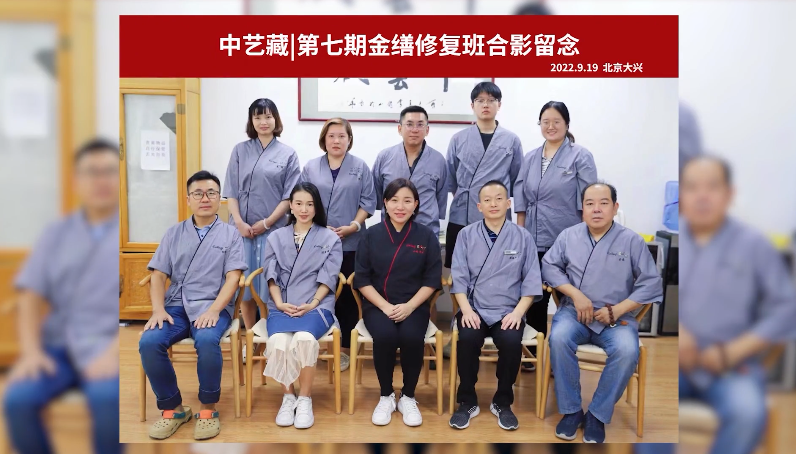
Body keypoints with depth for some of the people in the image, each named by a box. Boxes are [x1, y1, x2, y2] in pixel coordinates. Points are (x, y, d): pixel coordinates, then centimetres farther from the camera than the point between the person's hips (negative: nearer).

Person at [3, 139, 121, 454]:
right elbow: (30, 298, 9)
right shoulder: (56, 233, 13)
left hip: (110, 345, -3)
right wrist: (31, 350, -6)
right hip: (59, 343, 4)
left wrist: (115, 351, -17)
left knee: (107, 397, -31)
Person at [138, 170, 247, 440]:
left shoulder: (230, 234, 7)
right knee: (149, 342, -25)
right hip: (177, 305, 3)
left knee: (207, 340, -35)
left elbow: (233, 277, -3)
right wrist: (158, 309, -9)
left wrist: (213, 310, -18)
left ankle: (208, 409, -12)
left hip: (213, 306, -3)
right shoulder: (174, 233, 15)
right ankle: (173, 409, -4)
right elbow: (158, 275, 9)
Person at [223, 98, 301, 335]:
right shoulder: (240, 150, 8)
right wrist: (239, 222, -7)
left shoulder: (288, 154, 3)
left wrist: (266, 222, -8)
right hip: (243, 228, 2)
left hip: (274, 229, -2)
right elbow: (231, 191, 5)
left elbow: (289, 196, -1)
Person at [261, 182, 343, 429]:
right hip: (282, 305, 2)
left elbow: (328, 278, 2)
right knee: (278, 341, -31)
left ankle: (305, 399, -14)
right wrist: (279, 303, -9)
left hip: (317, 305, -2)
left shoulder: (331, 238, 9)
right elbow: (271, 276, 8)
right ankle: (287, 397, -10)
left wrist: (312, 304, -12)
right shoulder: (276, 238, 15)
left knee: (305, 338, -34)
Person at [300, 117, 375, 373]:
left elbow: (368, 202, 1)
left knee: (347, 294, 4)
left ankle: (345, 347, 14)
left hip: (350, 243, -1)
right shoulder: (310, 168, 9)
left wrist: (353, 226, -12)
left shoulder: (360, 168, 5)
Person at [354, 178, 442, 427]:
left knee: (411, 337, -30)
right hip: (377, 304, 0)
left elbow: (432, 280, 0)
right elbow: (362, 279, 0)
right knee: (385, 336, -30)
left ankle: (408, 397, -3)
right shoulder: (372, 235, 0)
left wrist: (409, 306, -14)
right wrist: (385, 306, -13)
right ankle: (386, 396, -3)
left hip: (414, 305, 0)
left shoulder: (427, 236, 0)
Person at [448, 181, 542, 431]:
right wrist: (466, 310, -12)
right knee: (467, 338, -30)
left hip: (508, 311, 0)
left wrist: (518, 312, -10)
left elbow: (531, 280, 3)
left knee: (511, 341, -29)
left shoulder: (523, 237, 3)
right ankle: (467, 402, -7)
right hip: (474, 309, 0)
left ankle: (502, 403, -3)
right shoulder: (466, 235, 4)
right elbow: (459, 277, 1)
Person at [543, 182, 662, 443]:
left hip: (616, 317, -1)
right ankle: (571, 410, -13)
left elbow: (651, 284, -1)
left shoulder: (632, 241, 1)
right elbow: (549, 266, 2)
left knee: (627, 351, -31)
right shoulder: (569, 235, 6)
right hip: (574, 312, 1)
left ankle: (598, 414, -11)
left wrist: (618, 310, -13)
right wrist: (576, 294, -12)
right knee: (559, 338, -31)